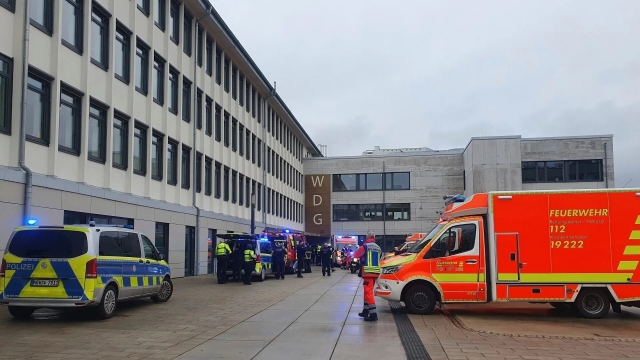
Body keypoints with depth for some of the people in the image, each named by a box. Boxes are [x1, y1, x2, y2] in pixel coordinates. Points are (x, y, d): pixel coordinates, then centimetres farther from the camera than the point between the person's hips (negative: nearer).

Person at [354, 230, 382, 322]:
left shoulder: (365, 246, -9)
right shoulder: (378, 248, 15)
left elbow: (355, 254, 0)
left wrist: (362, 255, 20)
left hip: (368, 272, -8)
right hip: (375, 272, 8)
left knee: (369, 292, -9)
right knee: (368, 291, 19)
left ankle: (373, 314, -15)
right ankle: (366, 311, 26)